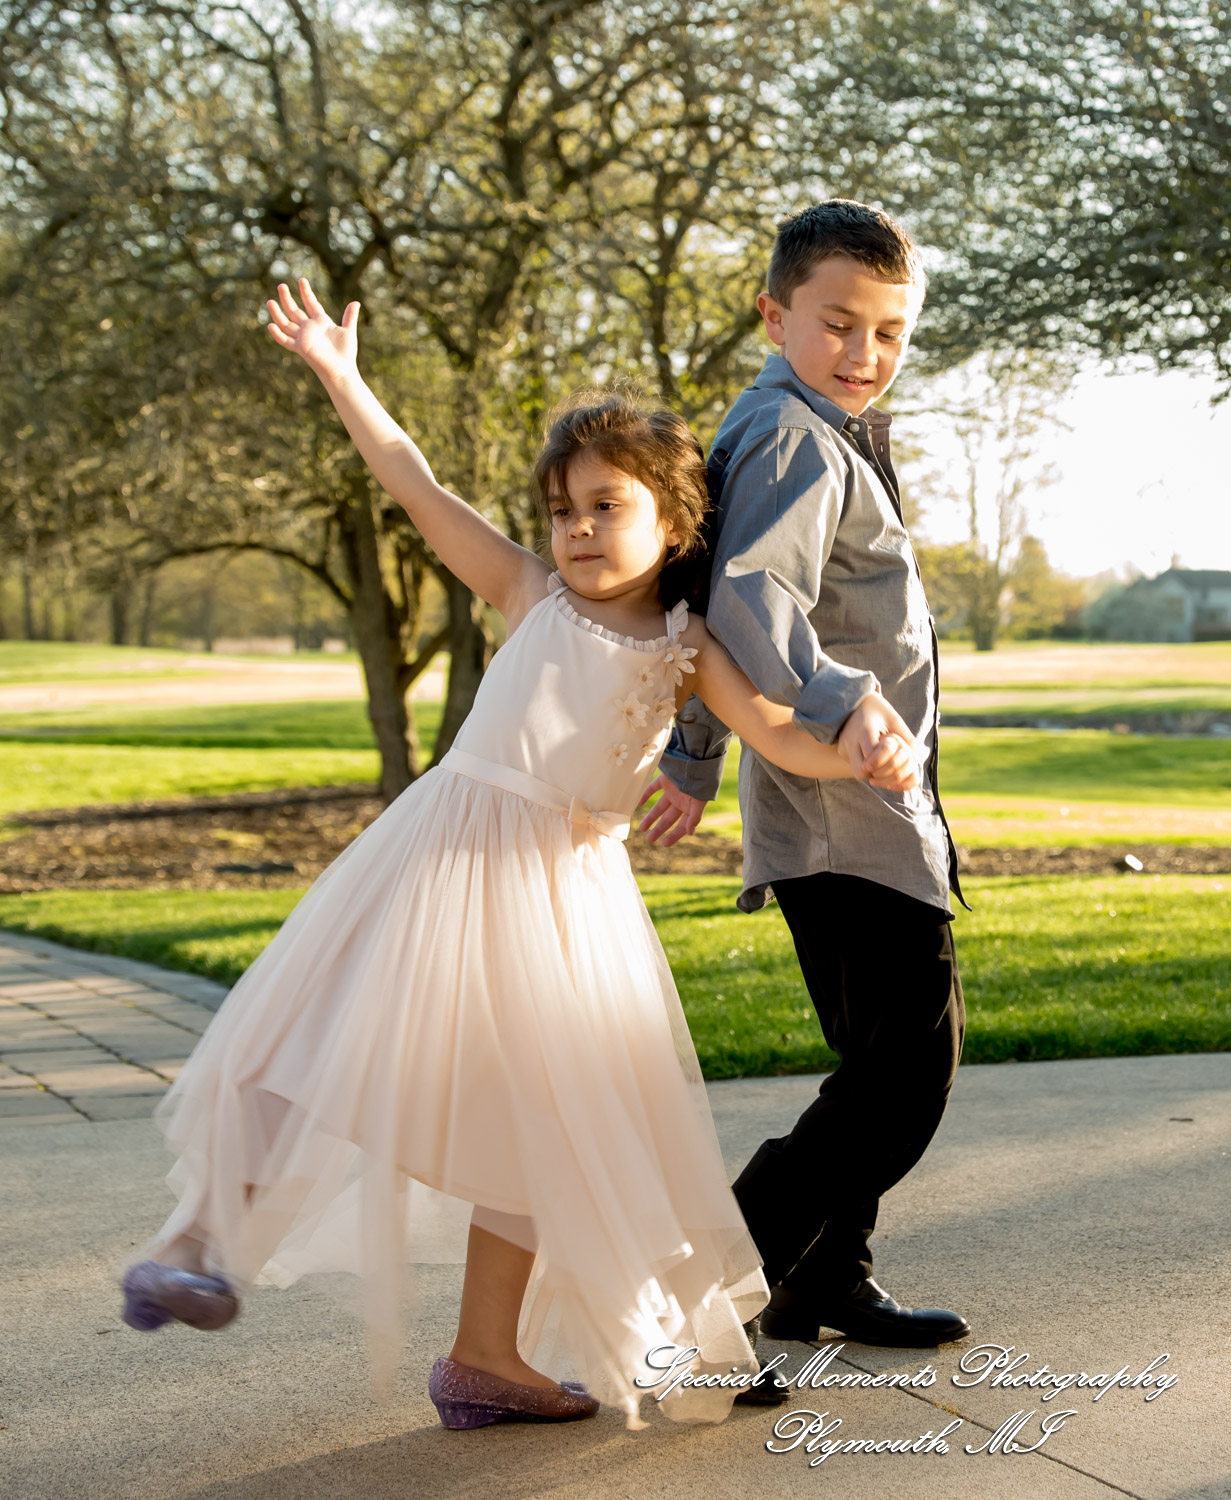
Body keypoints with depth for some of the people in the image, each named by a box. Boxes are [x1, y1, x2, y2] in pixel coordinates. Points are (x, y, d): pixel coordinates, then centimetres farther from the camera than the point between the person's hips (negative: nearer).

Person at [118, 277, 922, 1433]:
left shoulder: (687, 649, 7)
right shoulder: (530, 593, 3)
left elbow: (780, 736, -2)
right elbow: (418, 490, 2)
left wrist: (867, 750, -21)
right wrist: (337, 374, 1)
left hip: (567, 891, 3)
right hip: (452, 849, -3)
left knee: (545, 1120, 7)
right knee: (328, 1048, -12)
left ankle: (484, 1356, 19)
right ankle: (201, 1234, 1)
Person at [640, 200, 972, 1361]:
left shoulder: (821, 435, 19)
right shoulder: (795, 441, -15)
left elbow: (713, 605, 25)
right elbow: (747, 596, -34)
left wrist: (694, 760, 27)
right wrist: (834, 698, -48)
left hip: (872, 807, 11)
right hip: (844, 812, -11)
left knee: (899, 1055, 19)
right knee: (905, 1069, -12)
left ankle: (824, 1283, 29)